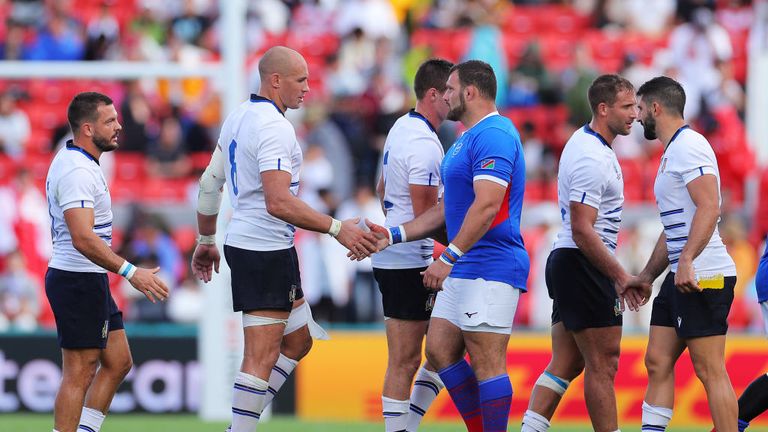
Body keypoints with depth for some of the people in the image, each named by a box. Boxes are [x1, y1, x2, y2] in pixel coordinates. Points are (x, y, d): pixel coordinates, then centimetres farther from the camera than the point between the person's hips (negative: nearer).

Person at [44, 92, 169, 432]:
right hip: (79, 281, -11)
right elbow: (83, 238, -31)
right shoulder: (77, 171, -21)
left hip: (87, 280, 11)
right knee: (80, 374, -7)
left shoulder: (74, 162, 13)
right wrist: (130, 272, -35)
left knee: (118, 362, 13)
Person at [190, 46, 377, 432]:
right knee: (262, 356, -8)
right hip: (268, 251, -10)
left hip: (243, 243, 10)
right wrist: (337, 229, -26)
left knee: (298, 341, 18)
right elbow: (278, 203, -27)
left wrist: (206, 241, 28)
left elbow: (210, 183, 19)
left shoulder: (238, 117, 12)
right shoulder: (273, 127, -18)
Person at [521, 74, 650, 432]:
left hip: (567, 265, 10)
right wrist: (621, 276, -20)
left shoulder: (586, 143, 14)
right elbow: (582, 230, -23)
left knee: (566, 363, 8)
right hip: (583, 267, -10)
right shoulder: (592, 158, -19)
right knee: (603, 365, -5)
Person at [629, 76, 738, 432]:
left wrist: (686, 261, -32)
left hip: (703, 277, -11)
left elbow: (709, 208, -23)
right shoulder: (671, 152, 22)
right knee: (657, 362, 7)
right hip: (682, 278, 11)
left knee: (710, 370, -10)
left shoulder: (688, 146, -11)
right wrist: (646, 276, 30)